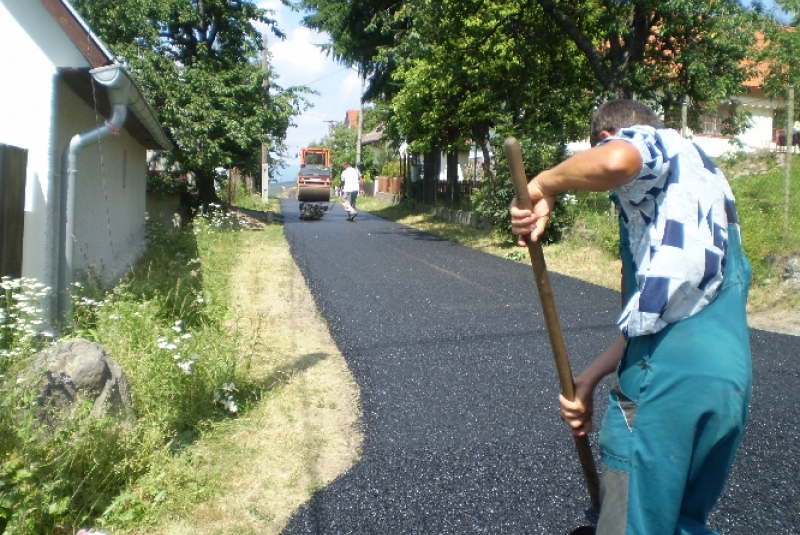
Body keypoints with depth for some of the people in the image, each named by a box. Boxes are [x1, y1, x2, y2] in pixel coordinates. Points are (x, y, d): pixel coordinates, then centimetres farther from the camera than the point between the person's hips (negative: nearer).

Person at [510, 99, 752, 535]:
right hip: (730, 381, 9)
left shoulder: (658, 141, 4)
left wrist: (545, 185, -7)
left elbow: (614, 160, -26)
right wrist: (589, 379, 20)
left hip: (667, 378, -9)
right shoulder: (701, 180, 28)